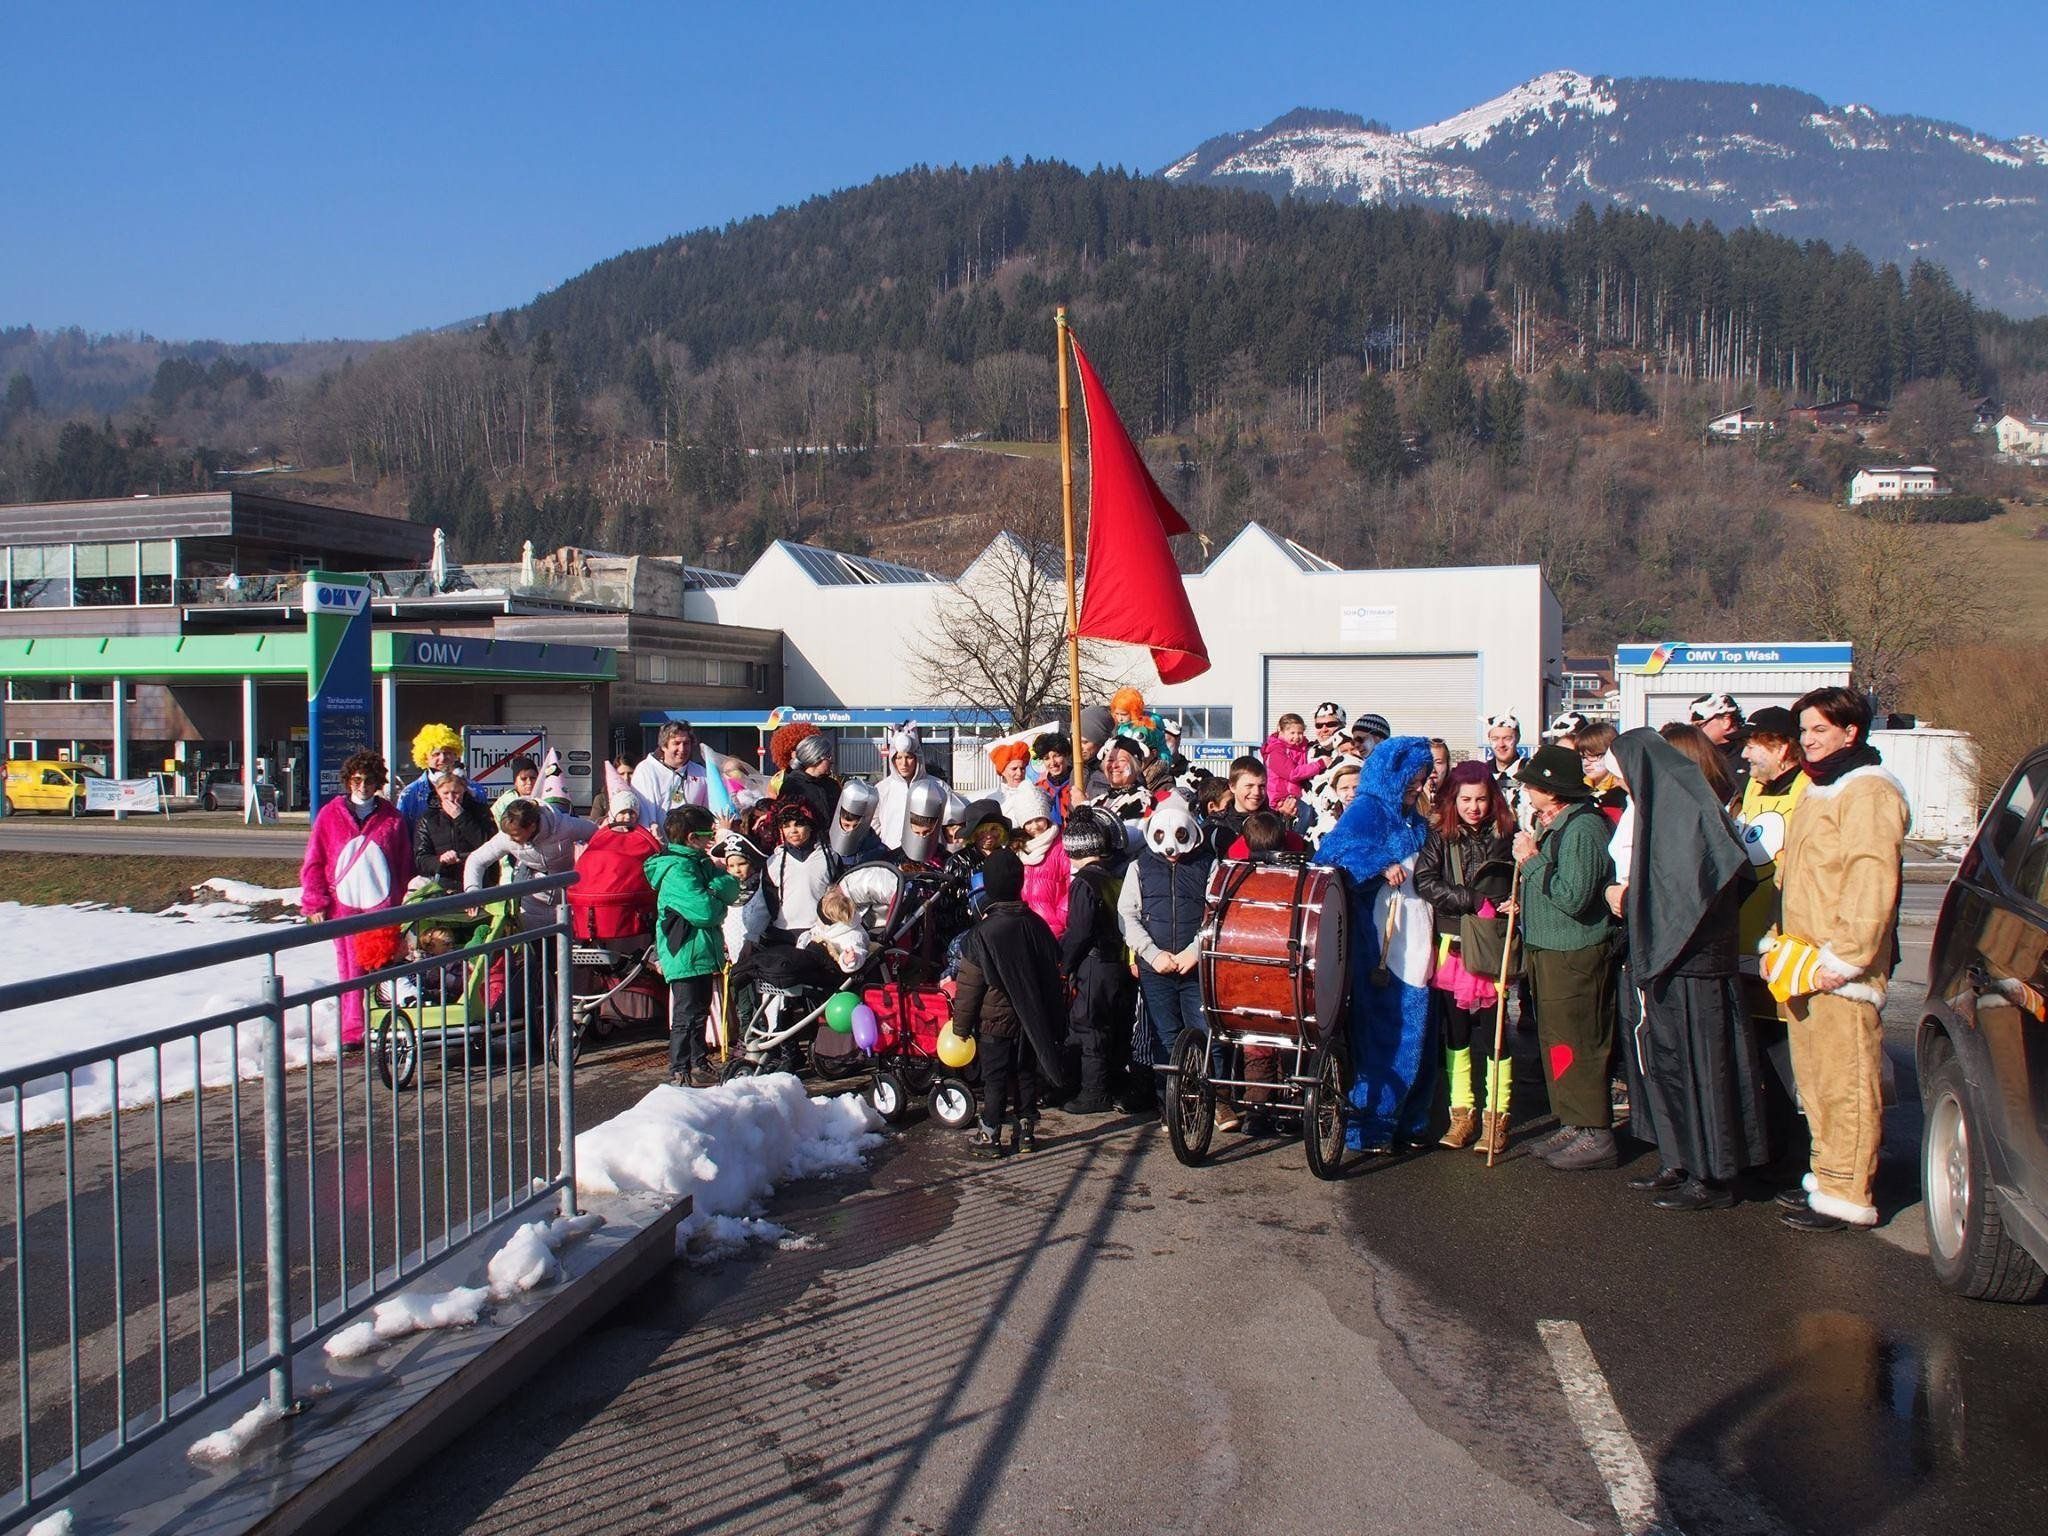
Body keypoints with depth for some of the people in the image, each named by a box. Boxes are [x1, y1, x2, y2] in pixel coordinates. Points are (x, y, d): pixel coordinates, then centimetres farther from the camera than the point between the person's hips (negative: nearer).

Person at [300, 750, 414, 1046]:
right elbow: (313, 862, 7)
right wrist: (315, 903, 1)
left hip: (382, 902, 0)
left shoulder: (391, 817, 9)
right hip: (344, 903, 0)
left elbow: (405, 863, 11)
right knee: (350, 969, 3)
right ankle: (351, 1031, 9)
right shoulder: (330, 815, 7)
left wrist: (404, 903, 7)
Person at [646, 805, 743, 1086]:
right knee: (687, 1014, -4)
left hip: (703, 952, 10)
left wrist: (714, 889, -17)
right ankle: (680, 1071, 4)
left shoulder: (701, 863, 12)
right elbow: (704, 911, -27)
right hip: (685, 954, -10)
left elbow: (732, 889, 2)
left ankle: (698, 1063, 29)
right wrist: (719, 902, -6)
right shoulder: (677, 870, -18)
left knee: (700, 1010, 18)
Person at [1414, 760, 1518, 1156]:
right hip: (1452, 947, 2)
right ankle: (1462, 1113, 17)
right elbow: (1424, 882, -9)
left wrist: (1509, 906, -15)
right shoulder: (1440, 837, 3)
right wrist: (1475, 900, -16)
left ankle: (1496, 1117, 8)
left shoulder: (1506, 837, 1)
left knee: (1492, 1033, -2)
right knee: (1455, 1032, 7)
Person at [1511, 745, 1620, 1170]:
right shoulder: (1551, 825, 13)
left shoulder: (1582, 828, -19)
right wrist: (1524, 901, 9)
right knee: (1556, 1041, 15)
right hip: (1547, 948, 11)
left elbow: (1572, 897, -26)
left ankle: (1595, 1134, 3)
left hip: (1575, 955, -11)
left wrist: (1531, 860, -18)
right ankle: (1572, 1125, 25)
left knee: (1575, 1045, -5)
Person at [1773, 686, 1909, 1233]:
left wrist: (1844, 957, -23)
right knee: (1814, 1079, 15)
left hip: (1842, 969, -10)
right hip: (1804, 965, 10)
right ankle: (1826, 1178, 25)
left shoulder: (1868, 793, -12)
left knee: (1844, 1081, -6)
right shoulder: (1818, 790, 20)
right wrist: (1782, 943, 20)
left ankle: (1847, 1196, -1)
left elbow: (1872, 884, -21)